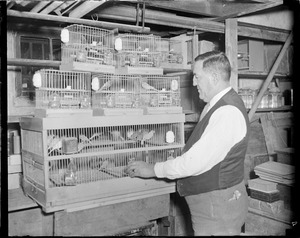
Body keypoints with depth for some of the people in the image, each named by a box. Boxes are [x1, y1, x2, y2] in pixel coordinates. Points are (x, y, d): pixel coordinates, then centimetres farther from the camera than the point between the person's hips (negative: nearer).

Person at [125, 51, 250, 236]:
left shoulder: (228, 112, -23)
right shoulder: (215, 105, 9)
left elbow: (196, 161, -25)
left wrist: (154, 170, -15)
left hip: (219, 206, -9)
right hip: (206, 200, 9)